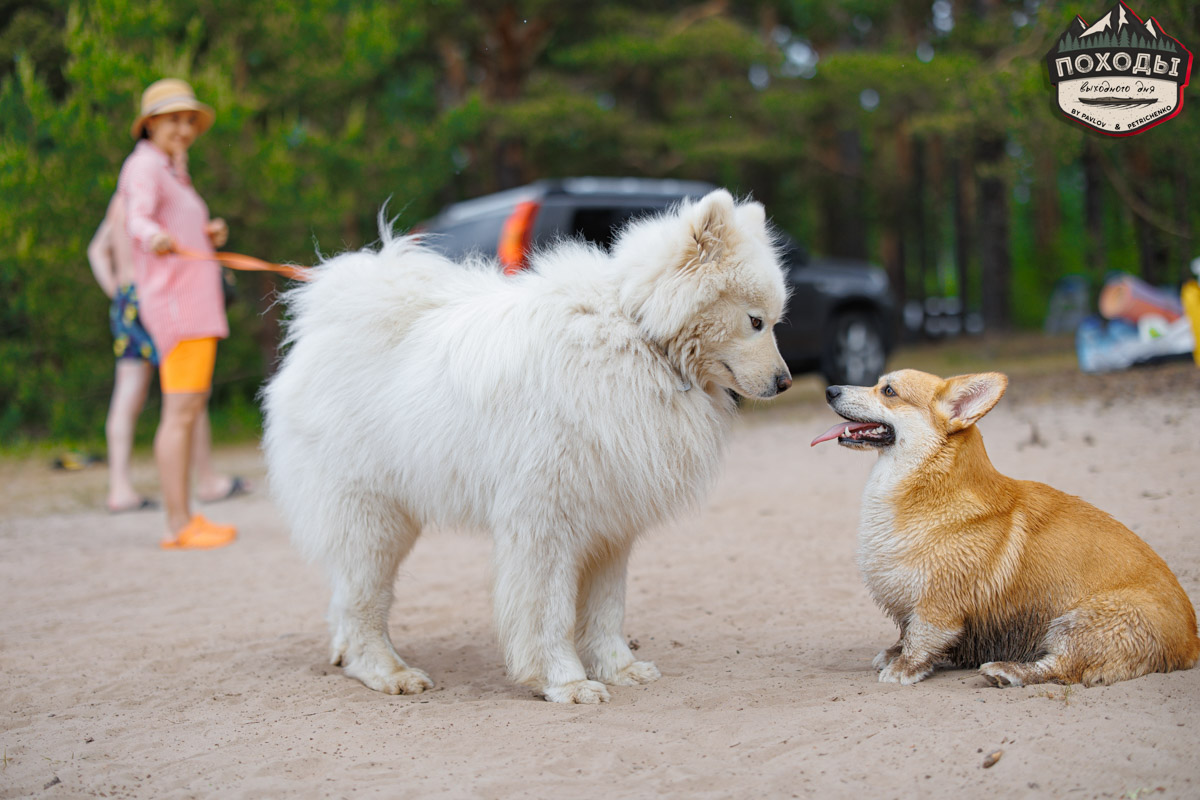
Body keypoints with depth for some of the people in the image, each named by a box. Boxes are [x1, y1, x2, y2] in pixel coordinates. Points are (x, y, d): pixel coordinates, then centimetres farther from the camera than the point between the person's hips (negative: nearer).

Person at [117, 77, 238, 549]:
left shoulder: (170, 170, 20)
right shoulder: (144, 165, -8)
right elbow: (138, 218, -28)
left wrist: (210, 233, 9)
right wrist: (155, 236, -48)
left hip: (195, 303, 10)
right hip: (176, 302, -10)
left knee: (191, 408, 11)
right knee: (181, 412, -12)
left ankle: (185, 518, 16)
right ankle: (179, 526, -11)